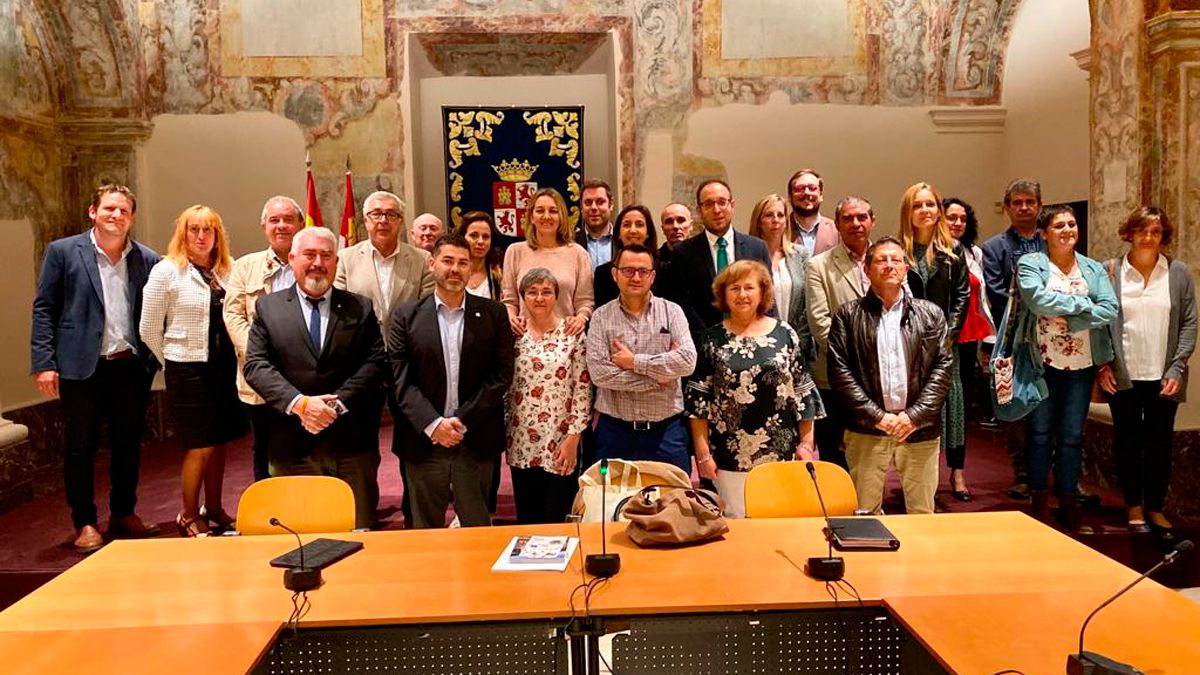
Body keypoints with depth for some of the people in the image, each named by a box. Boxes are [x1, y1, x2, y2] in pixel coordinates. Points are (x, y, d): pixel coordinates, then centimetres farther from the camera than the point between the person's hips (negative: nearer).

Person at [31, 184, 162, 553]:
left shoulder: (147, 259, 5)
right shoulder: (62, 252, 1)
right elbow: (43, 309, 0)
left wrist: (154, 361, -3)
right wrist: (44, 362, -8)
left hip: (131, 366, 2)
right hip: (81, 366, -2)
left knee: (129, 445, 11)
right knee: (80, 447, 6)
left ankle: (124, 514, 27)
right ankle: (84, 523, 18)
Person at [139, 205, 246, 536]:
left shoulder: (228, 270, 5)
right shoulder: (166, 271, -6)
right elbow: (149, 329, -3)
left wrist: (236, 356, 2)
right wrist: (173, 364, 4)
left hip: (225, 368, 5)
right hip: (188, 369, -4)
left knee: (220, 442, 13)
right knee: (200, 446, -1)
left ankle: (213, 509, 29)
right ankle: (188, 517, 16)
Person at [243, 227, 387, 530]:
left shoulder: (361, 308, 8)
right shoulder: (268, 307, 8)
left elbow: (376, 362, 0)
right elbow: (255, 365, -1)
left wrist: (338, 404, -13)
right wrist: (299, 403, -15)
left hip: (352, 445, 0)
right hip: (292, 447, 0)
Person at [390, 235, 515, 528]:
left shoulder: (493, 314, 3)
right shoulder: (406, 316, 3)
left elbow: (502, 374, -2)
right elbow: (400, 379, -3)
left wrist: (463, 421, -10)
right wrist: (433, 424, -14)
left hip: (476, 440, 0)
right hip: (424, 439, 0)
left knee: (477, 528, 9)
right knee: (425, 530, 11)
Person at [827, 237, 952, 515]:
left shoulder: (930, 314, 10)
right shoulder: (848, 315, 4)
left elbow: (942, 367, 4)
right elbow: (839, 370, -3)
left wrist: (915, 415, -7)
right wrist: (877, 416, -9)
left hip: (920, 429, 2)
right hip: (867, 430, -1)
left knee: (922, 511, 10)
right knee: (865, 512, 5)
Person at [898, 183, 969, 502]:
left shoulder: (953, 250, 7)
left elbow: (962, 295, 5)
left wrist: (949, 333, -5)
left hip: (944, 341, 2)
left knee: (950, 401, 4)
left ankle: (957, 475, 12)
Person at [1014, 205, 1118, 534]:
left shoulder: (1093, 269, 10)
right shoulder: (1030, 263, -2)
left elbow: (1111, 309, -4)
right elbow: (1038, 300, -20)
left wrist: (1069, 320, -16)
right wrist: (1083, 303, -11)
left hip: (1081, 365, 3)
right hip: (1042, 362, -3)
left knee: (1072, 435, 9)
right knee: (1040, 433, 5)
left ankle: (1068, 501, 20)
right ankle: (1039, 501, 16)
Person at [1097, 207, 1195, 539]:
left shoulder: (1178, 273, 3)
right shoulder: (1110, 271, 1)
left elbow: (1189, 324, 3)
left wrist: (1177, 368, -6)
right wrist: (1101, 364, -5)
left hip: (1163, 377, 1)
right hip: (1123, 376, -1)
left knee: (1160, 442, 7)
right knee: (1127, 441, 7)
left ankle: (1155, 507, 21)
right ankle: (1134, 506, 20)